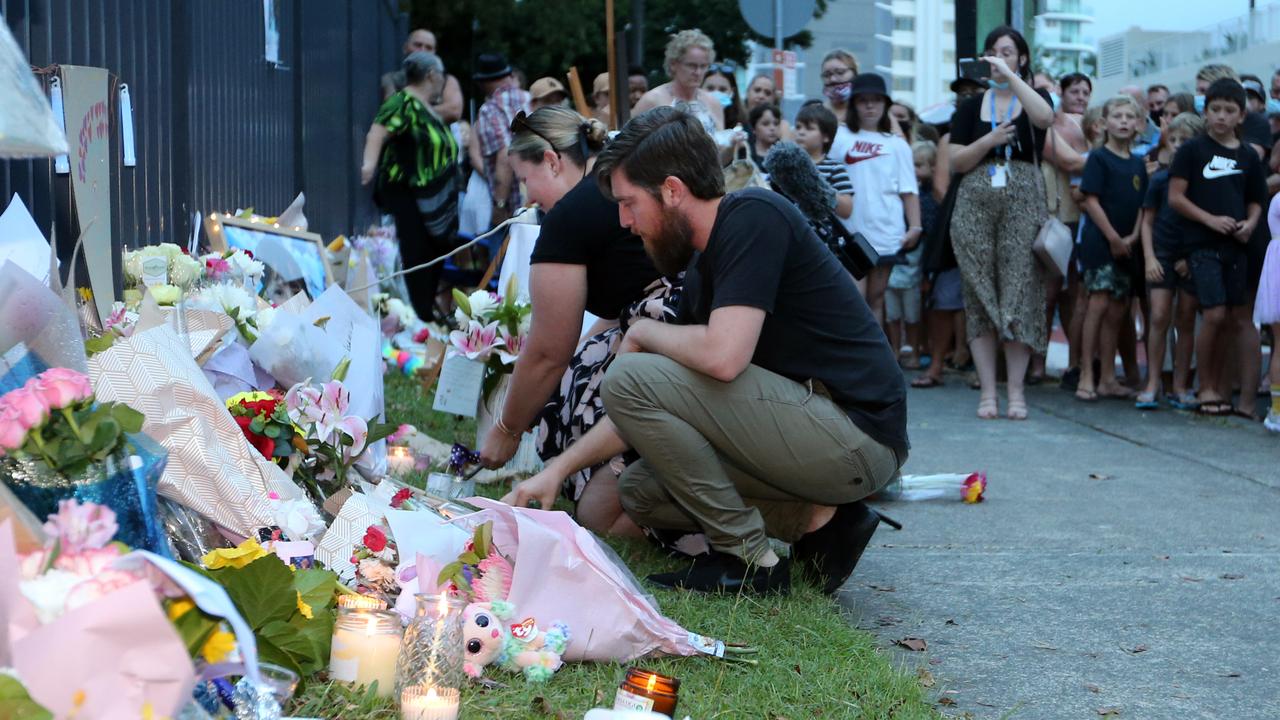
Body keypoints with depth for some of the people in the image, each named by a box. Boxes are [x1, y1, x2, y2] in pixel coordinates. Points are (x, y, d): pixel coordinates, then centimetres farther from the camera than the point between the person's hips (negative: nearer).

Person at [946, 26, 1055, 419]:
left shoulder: (1033, 98, 9)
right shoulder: (971, 107, 14)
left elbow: (1045, 116, -17)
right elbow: (956, 161, 6)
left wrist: (1010, 75, -14)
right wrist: (988, 141, -9)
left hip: (1023, 205, -2)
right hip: (975, 205, 2)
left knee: (1020, 294, -7)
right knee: (979, 296, -1)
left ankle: (1016, 391, -4)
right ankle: (987, 390, 1)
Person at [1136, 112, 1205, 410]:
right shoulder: (1160, 179, 2)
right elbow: (1148, 220, 8)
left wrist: (1192, 259, -5)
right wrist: (1149, 257, -3)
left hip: (1192, 258, 0)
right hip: (1163, 253, 0)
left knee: (1186, 321, 5)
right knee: (1159, 317, -7)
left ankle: (1180, 387, 11)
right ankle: (1152, 385, -2)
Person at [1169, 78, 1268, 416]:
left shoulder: (1248, 156, 10)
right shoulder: (1192, 150, -2)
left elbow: (1255, 200, 17)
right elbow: (1175, 197, -5)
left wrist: (1250, 223, -3)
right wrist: (1211, 220, -13)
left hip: (1236, 245, 4)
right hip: (1204, 244, -4)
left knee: (1233, 317, 4)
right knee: (1214, 314, -12)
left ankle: (1217, 384, 16)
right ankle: (1205, 388, 1)